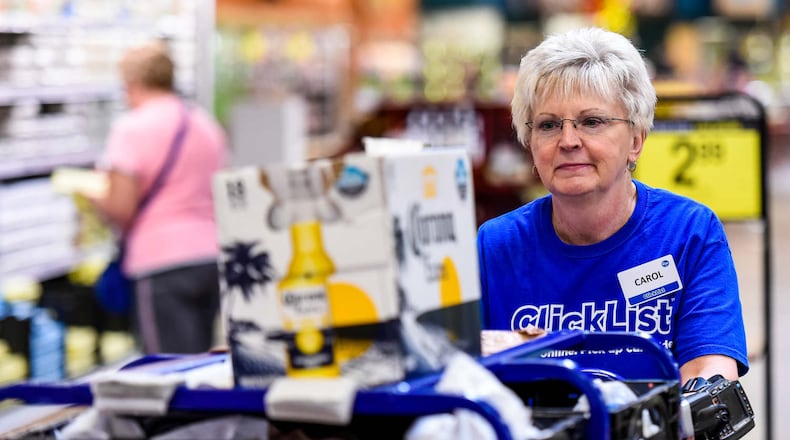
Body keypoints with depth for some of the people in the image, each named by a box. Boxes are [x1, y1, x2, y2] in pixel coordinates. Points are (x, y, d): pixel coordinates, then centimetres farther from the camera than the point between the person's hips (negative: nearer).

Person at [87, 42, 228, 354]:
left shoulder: (132, 128, -7)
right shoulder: (208, 124, 14)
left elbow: (121, 209, -12)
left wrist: (92, 194, 8)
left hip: (161, 260, -7)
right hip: (212, 255, 7)